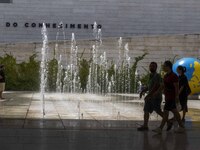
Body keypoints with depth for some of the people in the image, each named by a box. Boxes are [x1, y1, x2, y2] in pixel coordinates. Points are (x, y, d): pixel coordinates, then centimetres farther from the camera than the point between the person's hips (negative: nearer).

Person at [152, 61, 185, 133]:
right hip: (168, 96, 9)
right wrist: (157, 91, 10)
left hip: (172, 97, -9)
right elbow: (164, 85, 16)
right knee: (175, 112, 12)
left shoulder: (173, 76, -16)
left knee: (165, 111, -8)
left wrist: (177, 97, -19)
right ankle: (181, 127, 19)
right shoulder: (166, 76, 11)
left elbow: (177, 87, -17)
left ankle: (160, 128, -6)